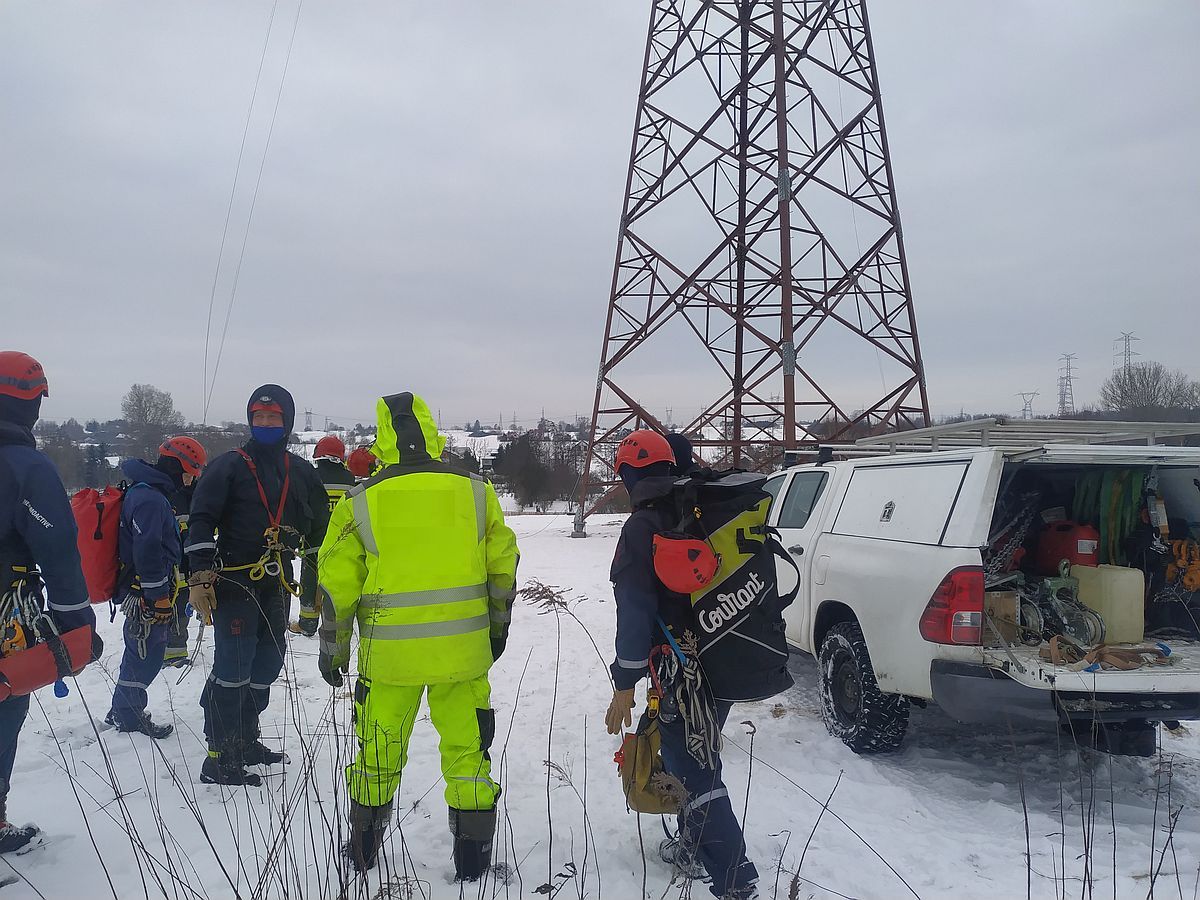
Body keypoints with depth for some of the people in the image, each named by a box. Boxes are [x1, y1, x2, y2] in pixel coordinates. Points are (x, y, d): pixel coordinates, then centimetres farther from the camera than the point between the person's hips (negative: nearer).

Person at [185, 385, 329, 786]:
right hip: (235, 583, -6)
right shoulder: (229, 466, -3)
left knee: (266, 665, 12)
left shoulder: (301, 472, 12)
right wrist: (200, 578, -16)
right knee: (233, 668, -8)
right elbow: (201, 522, -8)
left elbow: (318, 527, 20)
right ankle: (219, 759, -1)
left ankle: (244, 742, 27)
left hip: (276, 585, 6)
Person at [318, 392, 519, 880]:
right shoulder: (476, 492, -2)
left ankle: (363, 849, 33)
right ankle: (472, 855, 20)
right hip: (463, 648, 1)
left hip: (389, 652, 0)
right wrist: (497, 628, 19)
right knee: (466, 747, 12)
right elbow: (503, 568, 5)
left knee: (379, 749, 16)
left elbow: (337, 584, -1)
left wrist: (332, 650, 12)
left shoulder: (361, 502, -5)